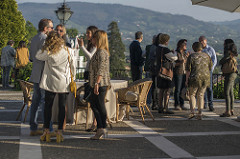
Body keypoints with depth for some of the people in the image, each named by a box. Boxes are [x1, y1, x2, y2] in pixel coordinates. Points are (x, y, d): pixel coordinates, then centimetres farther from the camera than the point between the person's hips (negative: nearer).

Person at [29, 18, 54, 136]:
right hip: (43, 75, -9)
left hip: (35, 74, 9)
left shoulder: (34, 38, 17)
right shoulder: (44, 39, -13)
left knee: (35, 100, 11)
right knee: (45, 101, -6)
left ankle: (33, 128, 15)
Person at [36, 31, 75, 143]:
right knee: (62, 107, 7)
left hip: (50, 83, -1)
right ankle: (60, 131, 7)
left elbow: (38, 56, 9)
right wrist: (72, 77, 19)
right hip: (64, 83, 1)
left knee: (48, 106, 9)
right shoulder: (68, 51, -4)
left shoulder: (48, 53, -11)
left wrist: (45, 46, 9)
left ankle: (46, 131, 12)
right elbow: (73, 67, 5)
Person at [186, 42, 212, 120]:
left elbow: (188, 70, -8)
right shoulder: (206, 56, 8)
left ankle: (192, 112, -5)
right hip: (205, 78, 3)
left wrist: (186, 80, -2)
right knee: (200, 95, 13)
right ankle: (200, 114, 4)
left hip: (195, 78, -3)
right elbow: (210, 67, 13)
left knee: (192, 94, 11)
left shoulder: (191, 56, -4)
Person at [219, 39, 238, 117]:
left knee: (226, 93, -9)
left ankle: (227, 111, -9)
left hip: (229, 74, -10)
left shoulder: (228, 53, -15)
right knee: (230, 93, 13)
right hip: (232, 74, 10)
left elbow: (221, 62, -12)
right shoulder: (232, 54, 14)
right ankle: (231, 110, 18)